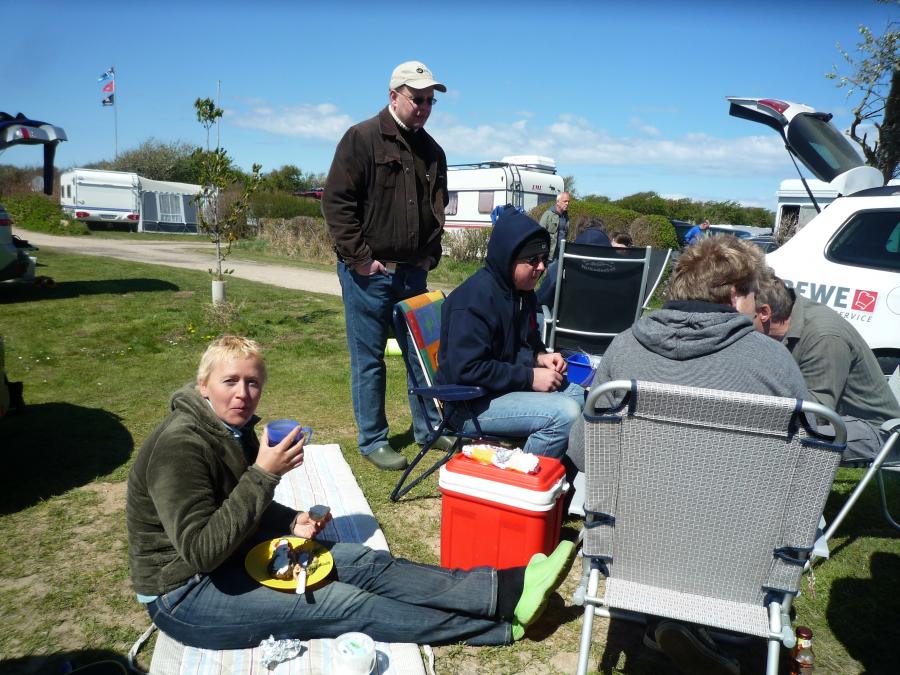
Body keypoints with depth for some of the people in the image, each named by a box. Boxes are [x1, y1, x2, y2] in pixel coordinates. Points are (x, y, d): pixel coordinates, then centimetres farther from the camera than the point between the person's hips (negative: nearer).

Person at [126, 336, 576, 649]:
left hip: (233, 555, 8)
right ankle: (503, 628, -10)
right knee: (346, 604, -16)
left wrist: (292, 523, -5)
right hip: (184, 594, -8)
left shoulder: (233, 427, 2)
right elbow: (201, 551, -31)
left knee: (362, 563, -8)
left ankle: (506, 589, -11)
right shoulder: (180, 446, -27)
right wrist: (264, 473, -32)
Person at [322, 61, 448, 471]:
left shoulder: (431, 151, 12)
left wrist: (430, 254, 8)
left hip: (413, 272, 6)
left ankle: (429, 428, 27)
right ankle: (372, 440, 16)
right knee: (369, 360, 4)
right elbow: (336, 202, -11)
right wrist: (360, 258, -14)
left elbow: (438, 208, 20)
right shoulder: (362, 138, -6)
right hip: (369, 273, -6)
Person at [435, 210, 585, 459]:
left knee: (579, 396, 9)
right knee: (564, 413, -24)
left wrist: (540, 356, 0)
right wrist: (530, 377, -23)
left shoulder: (522, 291, 8)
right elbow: (466, 369, -28)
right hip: (470, 403, -10)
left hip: (510, 386, 10)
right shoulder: (475, 298, -22)